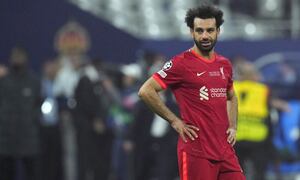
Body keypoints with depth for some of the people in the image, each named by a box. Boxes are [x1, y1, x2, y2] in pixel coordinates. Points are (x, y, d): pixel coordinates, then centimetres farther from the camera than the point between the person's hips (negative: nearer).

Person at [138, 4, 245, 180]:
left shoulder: (224, 64, 14)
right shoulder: (181, 63, -7)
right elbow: (146, 91, -11)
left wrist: (233, 127, 15)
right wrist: (174, 121, -10)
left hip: (225, 150, 6)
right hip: (196, 151, -6)